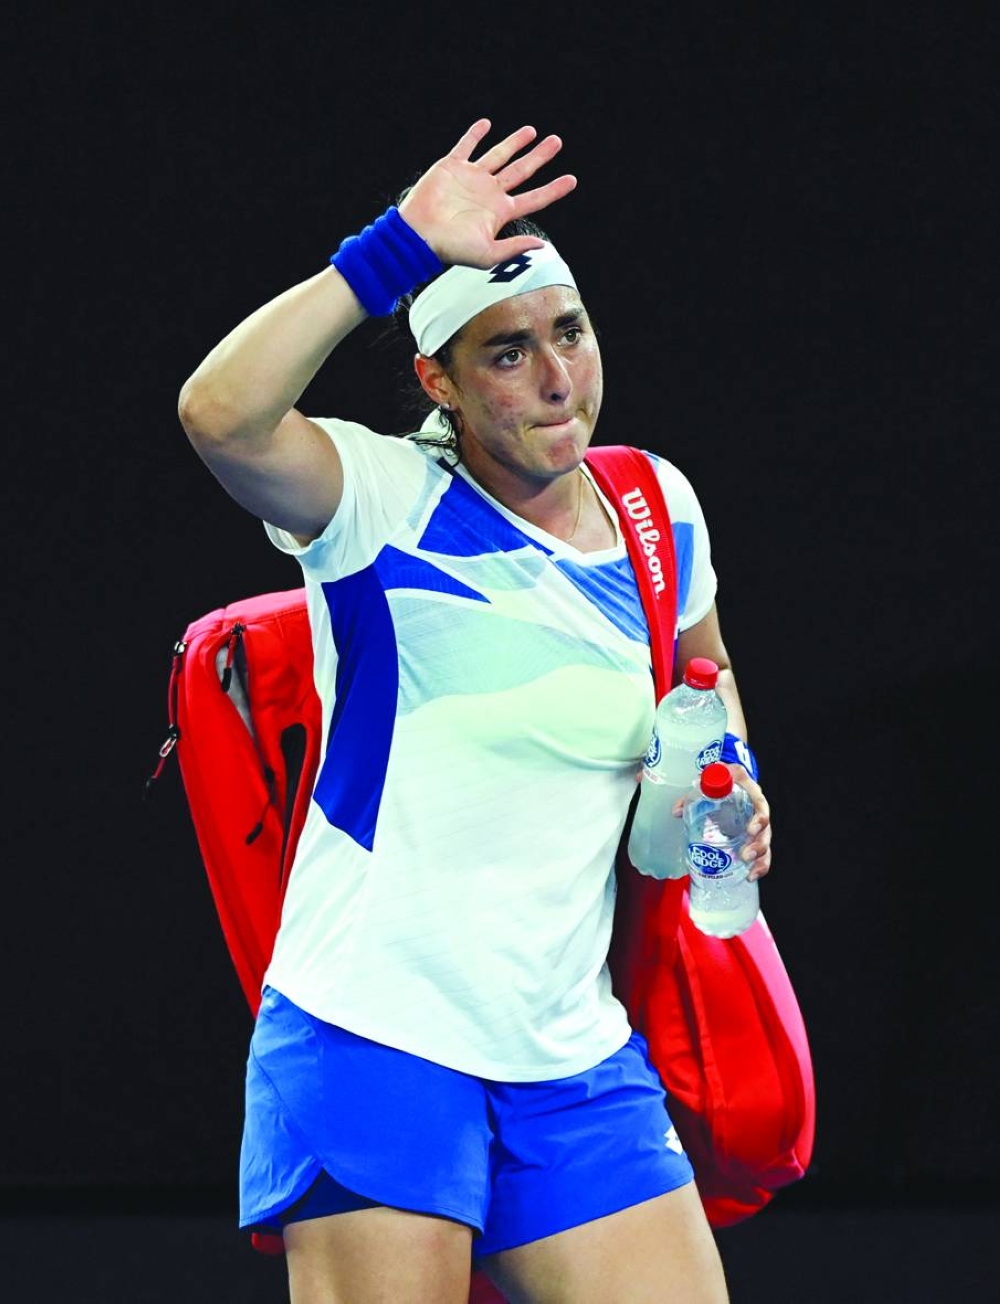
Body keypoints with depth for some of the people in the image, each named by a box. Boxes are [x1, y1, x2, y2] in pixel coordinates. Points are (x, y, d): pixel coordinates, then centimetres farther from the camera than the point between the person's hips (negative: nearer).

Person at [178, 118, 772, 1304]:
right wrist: (399, 250, -26)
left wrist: (726, 778, 15)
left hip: (573, 1062, 5)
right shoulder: (386, 499, -7)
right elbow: (221, 414, -28)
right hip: (371, 1039, -5)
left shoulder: (659, 509, 11)